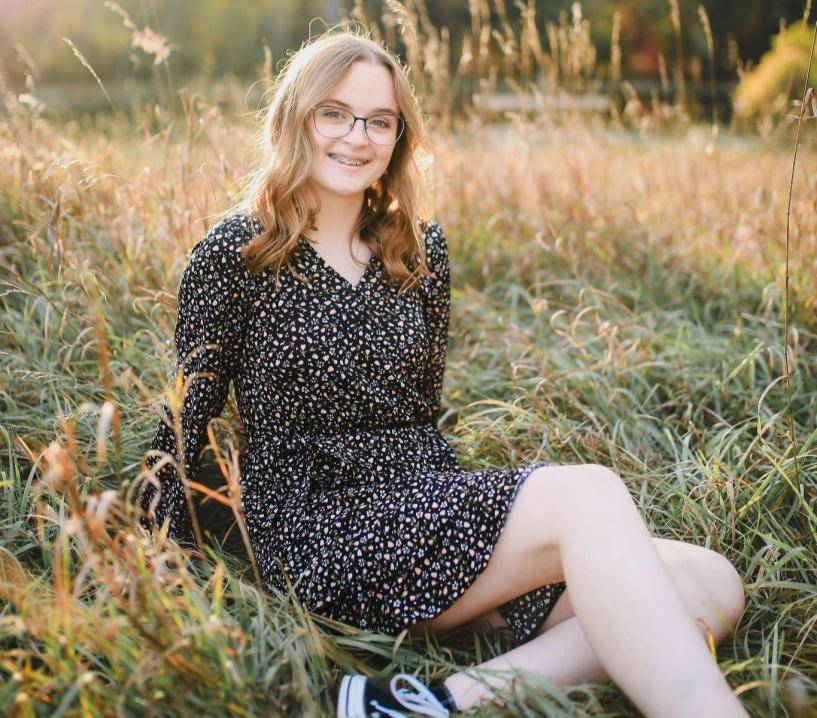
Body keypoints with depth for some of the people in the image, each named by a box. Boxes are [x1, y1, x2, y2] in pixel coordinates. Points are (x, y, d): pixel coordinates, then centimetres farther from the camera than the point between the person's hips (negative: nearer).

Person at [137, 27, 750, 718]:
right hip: (318, 532, -6)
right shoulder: (234, 254, -1)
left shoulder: (421, 248, 13)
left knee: (708, 586, -14)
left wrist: (464, 501, 15)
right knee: (588, 493, -29)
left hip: (431, 513, 6)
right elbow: (185, 421, 1)